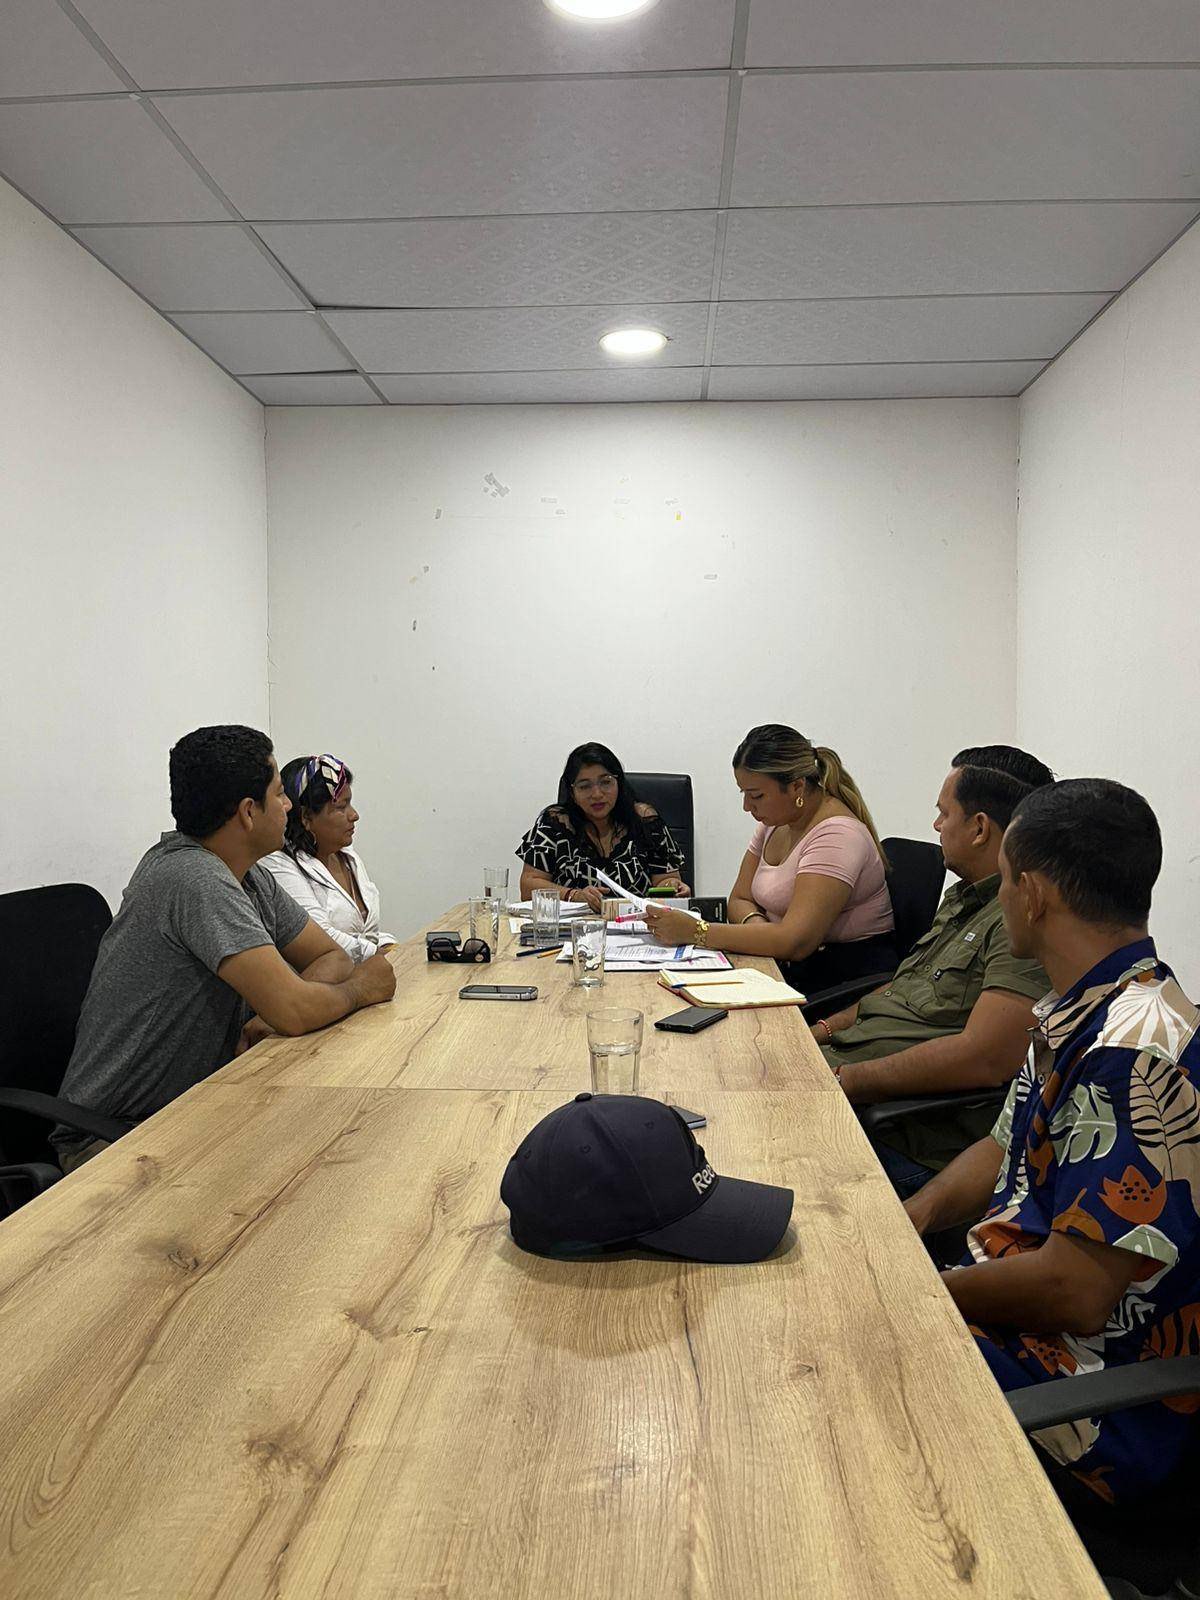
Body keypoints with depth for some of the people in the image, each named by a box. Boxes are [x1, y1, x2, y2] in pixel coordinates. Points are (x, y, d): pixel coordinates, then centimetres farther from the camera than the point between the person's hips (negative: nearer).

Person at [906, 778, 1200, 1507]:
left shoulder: (1138, 1056, -28)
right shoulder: (1079, 1015, 4)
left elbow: (1073, 1294, -28)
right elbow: (1009, 1148, 16)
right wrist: (912, 1218, 0)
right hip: (1018, 1310, 9)